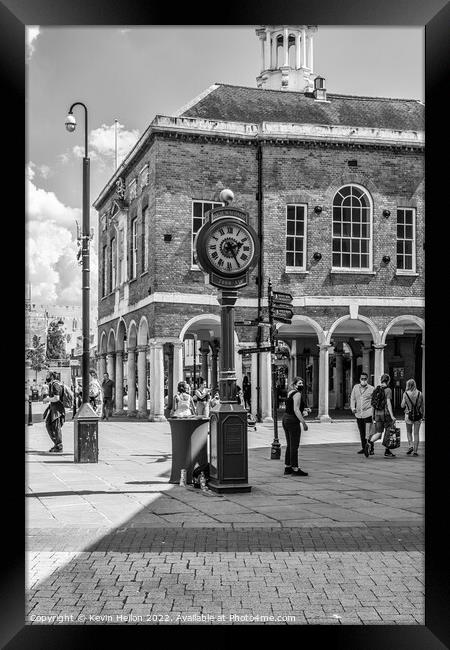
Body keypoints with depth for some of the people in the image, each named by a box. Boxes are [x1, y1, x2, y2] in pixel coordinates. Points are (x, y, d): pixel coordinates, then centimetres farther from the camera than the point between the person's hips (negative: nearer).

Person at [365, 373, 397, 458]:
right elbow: (388, 403, -18)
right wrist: (392, 416, -19)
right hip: (386, 414, -5)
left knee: (378, 433, 5)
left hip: (377, 414, 5)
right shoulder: (388, 390, -8)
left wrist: (373, 417, 19)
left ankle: (369, 443, -19)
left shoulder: (375, 390, 9)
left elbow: (372, 404, 12)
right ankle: (387, 452, 9)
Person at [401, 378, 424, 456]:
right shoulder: (419, 394, -2)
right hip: (418, 415, 1)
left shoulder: (406, 394, -7)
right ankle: (415, 451, 5)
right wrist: (422, 415, 14)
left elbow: (402, 406, -3)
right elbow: (422, 406, 3)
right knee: (416, 433, 7)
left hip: (409, 414, -1)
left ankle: (411, 446, -3)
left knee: (409, 432, 17)